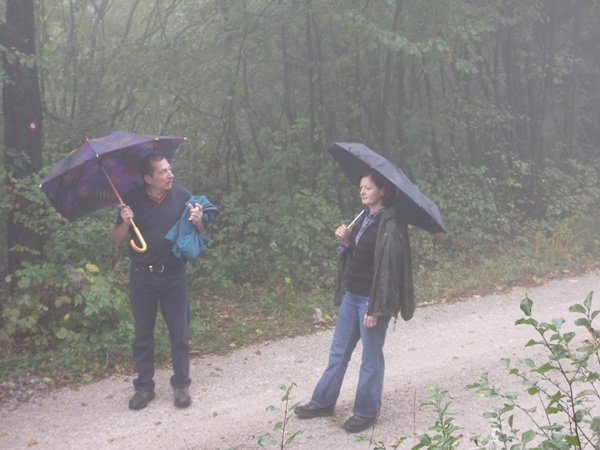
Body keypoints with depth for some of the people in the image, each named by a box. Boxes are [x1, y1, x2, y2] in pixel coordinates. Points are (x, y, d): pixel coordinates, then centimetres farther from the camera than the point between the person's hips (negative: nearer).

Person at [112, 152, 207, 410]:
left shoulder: (182, 196, -4)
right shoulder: (132, 200, -4)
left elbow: (201, 234, 2)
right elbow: (118, 240, 2)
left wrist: (198, 222, -20)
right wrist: (126, 222, -18)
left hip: (174, 275, 0)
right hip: (142, 276, 1)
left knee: (180, 332, 5)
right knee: (142, 334, 9)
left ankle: (181, 385, 18)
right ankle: (144, 387, 21)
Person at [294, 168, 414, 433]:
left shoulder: (390, 224, -17)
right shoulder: (365, 218, 9)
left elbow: (388, 267, -20)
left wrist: (376, 309, -20)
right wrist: (345, 242, -5)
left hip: (371, 299, -8)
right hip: (351, 295, 8)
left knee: (371, 357, 7)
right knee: (338, 351, 17)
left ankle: (366, 411, 22)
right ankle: (323, 401, 31)